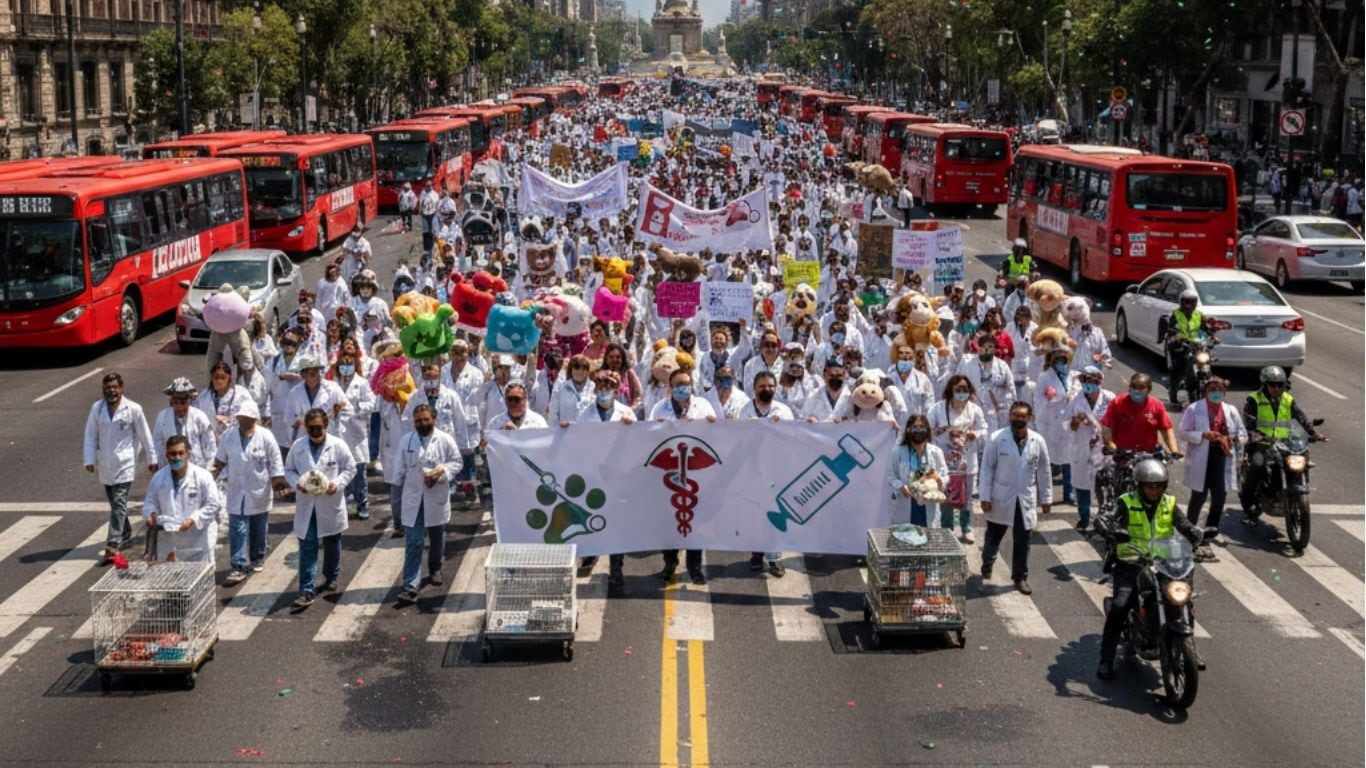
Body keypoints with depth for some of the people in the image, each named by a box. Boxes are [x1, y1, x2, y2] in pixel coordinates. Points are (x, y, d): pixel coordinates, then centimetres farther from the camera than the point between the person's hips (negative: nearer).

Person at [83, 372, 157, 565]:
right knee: (116, 504, 17)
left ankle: (113, 545, -18)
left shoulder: (133, 409, -7)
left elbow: (145, 435, -1)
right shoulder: (97, 408, 2)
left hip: (125, 464, -4)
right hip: (105, 465, 4)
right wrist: (89, 459, -5)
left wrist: (151, 459, 3)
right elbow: (90, 435, 4)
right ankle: (125, 534, 36)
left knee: (119, 504, -13)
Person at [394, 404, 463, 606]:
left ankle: (435, 570, 46)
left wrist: (441, 472, -19)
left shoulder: (445, 440, -6)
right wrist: (401, 486, 10)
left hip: (437, 498, 0)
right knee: (413, 543, -7)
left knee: (437, 539, 19)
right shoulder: (406, 441, 0)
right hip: (413, 499, 0)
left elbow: (456, 463, -3)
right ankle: (410, 588, -11)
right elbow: (401, 468, 9)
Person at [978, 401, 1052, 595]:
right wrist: (985, 497, -10)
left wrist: (1046, 498, 6)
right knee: (993, 537, 15)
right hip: (1001, 498, -2)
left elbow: (1043, 471, 4)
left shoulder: (1038, 441, -4)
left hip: (1026, 500, 2)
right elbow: (987, 469, -8)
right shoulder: (996, 439, -12)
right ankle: (986, 570, 36)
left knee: (1022, 541, 9)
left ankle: (1020, 577, 23)